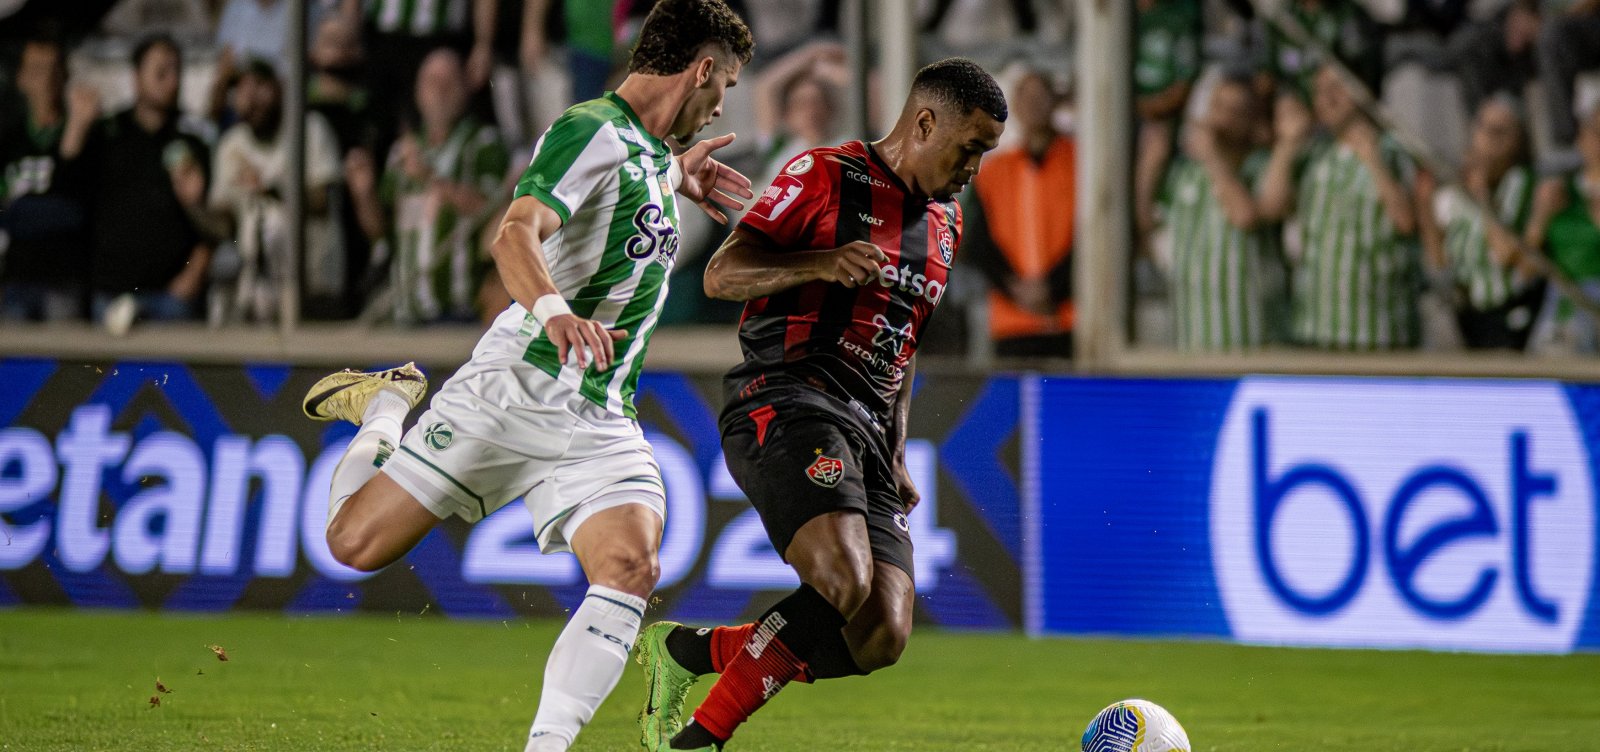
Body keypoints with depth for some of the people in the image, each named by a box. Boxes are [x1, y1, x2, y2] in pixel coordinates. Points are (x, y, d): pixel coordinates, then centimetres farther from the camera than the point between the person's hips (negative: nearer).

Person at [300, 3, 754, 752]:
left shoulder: (648, 148, 18)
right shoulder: (593, 129, -11)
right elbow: (516, 233, -29)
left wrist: (675, 176, 39)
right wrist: (552, 310, -45)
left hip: (601, 423, 7)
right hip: (514, 392, -7)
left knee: (630, 568, -20)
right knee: (357, 543, -2)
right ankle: (385, 406, 26)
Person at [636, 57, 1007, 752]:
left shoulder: (945, 221, 23)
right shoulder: (826, 176, -2)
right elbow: (721, 275, -8)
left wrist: (896, 457, 24)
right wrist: (824, 263, -23)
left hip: (866, 430, 8)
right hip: (786, 404, -8)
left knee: (882, 639, -9)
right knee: (847, 586, -30)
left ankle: (682, 650, 7)